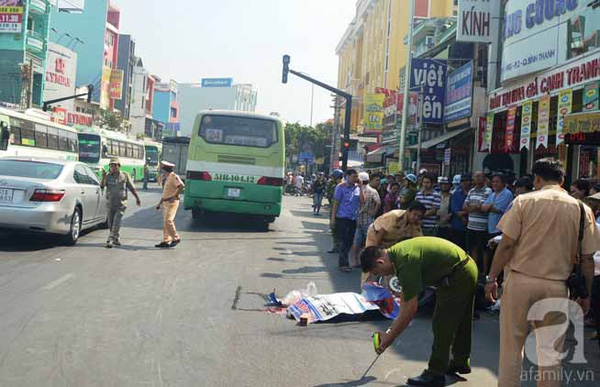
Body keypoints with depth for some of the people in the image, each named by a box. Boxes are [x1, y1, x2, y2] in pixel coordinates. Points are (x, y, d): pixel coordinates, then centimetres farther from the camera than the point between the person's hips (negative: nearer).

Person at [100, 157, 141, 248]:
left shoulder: (125, 176, -1)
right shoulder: (108, 176, 0)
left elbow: (132, 188, 7)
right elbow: (102, 186, -16)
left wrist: (137, 198, 13)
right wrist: (103, 177, -34)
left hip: (121, 204, -3)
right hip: (110, 204, 3)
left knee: (116, 223, -13)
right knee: (111, 224, 12)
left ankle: (110, 241, -14)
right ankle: (117, 239, 29)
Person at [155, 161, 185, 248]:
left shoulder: (174, 176, -10)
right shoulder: (167, 178, 19)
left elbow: (182, 186, -25)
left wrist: (175, 196, -20)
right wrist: (160, 203, 24)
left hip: (172, 202, -10)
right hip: (166, 203, 10)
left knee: (168, 220, -16)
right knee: (166, 222, 8)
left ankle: (176, 238, -7)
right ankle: (166, 241, 11)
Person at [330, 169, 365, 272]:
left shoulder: (357, 187, 7)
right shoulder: (341, 187, -4)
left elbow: (362, 201, -4)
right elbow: (336, 203, -4)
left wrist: (360, 187, -9)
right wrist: (333, 218, -8)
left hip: (353, 218, 5)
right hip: (342, 217, -5)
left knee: (349, 241, 8)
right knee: (343, 241, -6)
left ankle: (342, 262, 20)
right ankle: (344, 264, -3)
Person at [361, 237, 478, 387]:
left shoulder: (406, 262, -28)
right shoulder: (395, 253, 2)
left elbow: (411, 308, -24)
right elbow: (405, 294, 13)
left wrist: (389, 338, -16)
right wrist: (394, 328, 13)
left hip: (458, 276, -10)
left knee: (442, 325, -3)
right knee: (459, 321, 23)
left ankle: (435, 374, 5)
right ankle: (461, 361, 39)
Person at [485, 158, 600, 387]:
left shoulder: (524, 201, -3)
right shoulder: (582, 209, 3)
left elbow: (507, 244, -7)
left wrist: (492, 278, 0)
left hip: (520, 281, -2)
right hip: (557, 287, 2)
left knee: (511, 346, 8)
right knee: (550, 352, 11)